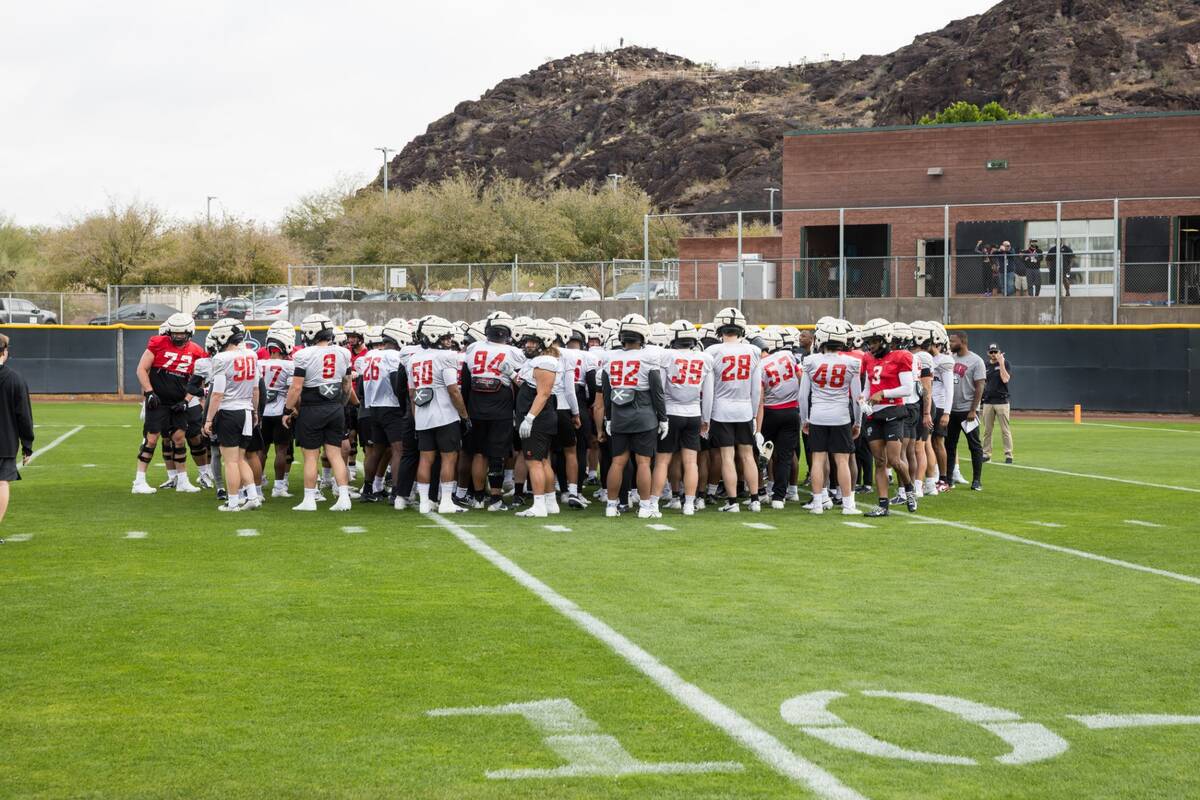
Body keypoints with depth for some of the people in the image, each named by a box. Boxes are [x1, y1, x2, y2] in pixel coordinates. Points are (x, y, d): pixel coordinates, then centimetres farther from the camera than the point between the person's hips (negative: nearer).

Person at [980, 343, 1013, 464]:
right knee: (987, 430, 6)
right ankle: (986, 454, 12)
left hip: (1001, 401, -4)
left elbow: (1005, 379, -17)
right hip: (988, 402, 4)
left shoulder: (1005, 363, -2)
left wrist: (1001, 363, -17)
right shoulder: (985, 366, 12)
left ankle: (1008, 455, -2)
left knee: (1005, 430, -4)